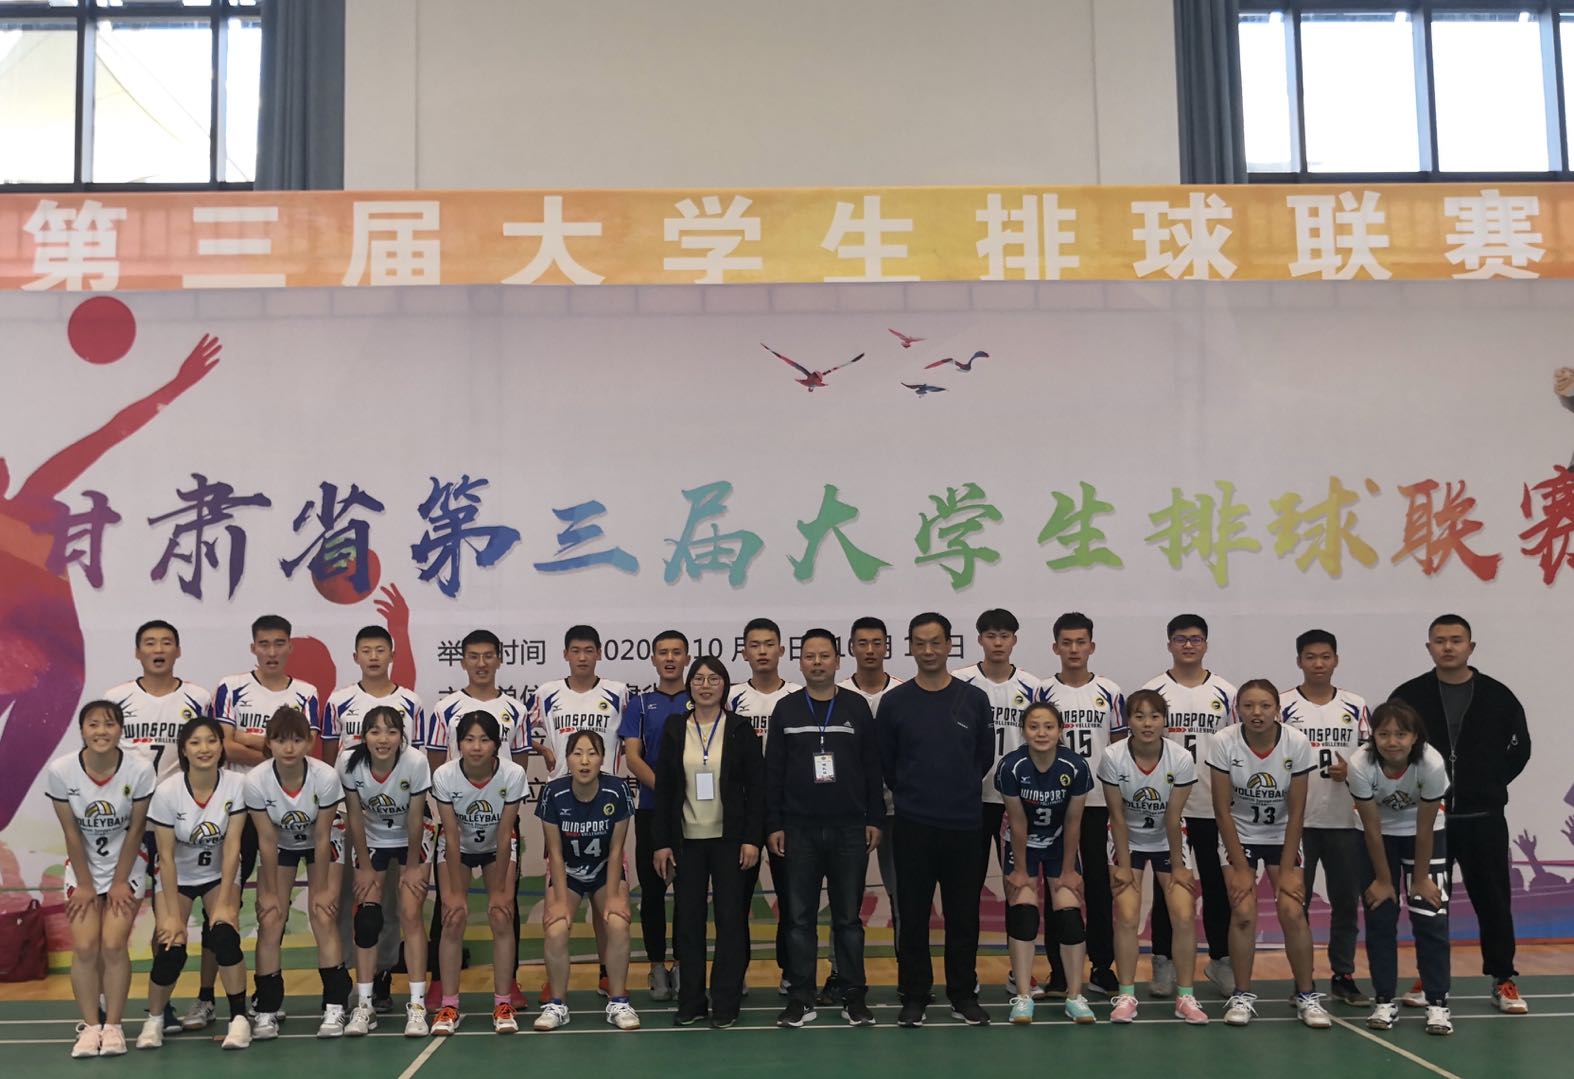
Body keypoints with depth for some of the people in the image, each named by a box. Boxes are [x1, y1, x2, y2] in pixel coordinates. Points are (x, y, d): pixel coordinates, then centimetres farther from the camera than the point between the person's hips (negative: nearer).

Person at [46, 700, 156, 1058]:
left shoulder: (140, 768, -21)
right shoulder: (59, 770, -17)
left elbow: (135, 829, -10)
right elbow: (72, 833, -9)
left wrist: (120, 883, -7)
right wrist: (85, 885, -5)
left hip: (127, 867, -1)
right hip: (82, 868, 1)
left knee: (113, 945, -13)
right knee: (85, 946, -10)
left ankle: (113, 1026, 3)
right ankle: (90, 1026, 5)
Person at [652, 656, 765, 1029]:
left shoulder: (740, 729, 0)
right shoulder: (674, 732, 6)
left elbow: (756, 786, -2)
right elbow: (663, 790, 6)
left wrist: (752, 839, -8)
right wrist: (662, 842, 1)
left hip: (729, 840, -2)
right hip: (687, 840, 2)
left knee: (730, 919, 1)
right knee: (687, 920, 4)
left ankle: (726, 1002, 10)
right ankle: (690, 1001, 14)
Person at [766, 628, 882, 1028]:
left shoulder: (856, 706, 4)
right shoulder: (786, 709, 4)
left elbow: (872, 767, 5)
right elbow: (773, 771, 4)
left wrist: (874, 819, 1)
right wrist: (773, 824, 0)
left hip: (849, 829, 0)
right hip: (799, 829, 0)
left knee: (848, 916, 6)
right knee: (800, 916, 4)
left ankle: (854, 996, 15)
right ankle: (801, 999, 12)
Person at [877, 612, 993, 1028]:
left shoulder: (975, 699, 3)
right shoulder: (894, 702, 1)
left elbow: (985, 755, 11)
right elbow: (884, 762, 7)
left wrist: (962, 791, 11)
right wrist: (911, 794, 9)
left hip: (964, 825, 1)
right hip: (912, 826, -1)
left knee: (964, 915, 7)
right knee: (913, 915, 4)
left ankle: (964, 995, 20)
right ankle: (914, 997, 14)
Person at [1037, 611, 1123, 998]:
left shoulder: (1109, 693, 3)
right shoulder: (1042, 693, 1)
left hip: (1097, 801, 0)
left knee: (1099, 883, 4)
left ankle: (1103, 967, 14)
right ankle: (1058, 970, 12)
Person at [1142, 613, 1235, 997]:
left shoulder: (1225, 694, 6)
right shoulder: (1152, 691, 1)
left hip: (1214, 806, 1)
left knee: (1218, 886, 7)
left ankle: (1221, 960, 19)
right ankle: (1163, 963, 14)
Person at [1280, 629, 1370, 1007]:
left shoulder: (1355, 706, 7)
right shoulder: (1283, 706, -1)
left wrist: (1350, 770, -9)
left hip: (1345, 820, 2)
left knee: (1346, 900, 7)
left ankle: (1343, 976, 18)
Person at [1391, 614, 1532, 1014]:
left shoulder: (1497, 696, 1)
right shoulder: (1408, 696, -1)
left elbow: (1520, 746, 9)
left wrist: (1491, 784, 3)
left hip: (1483, 819, 0)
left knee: (1493, 899, 5)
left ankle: (1503, 981, 15)